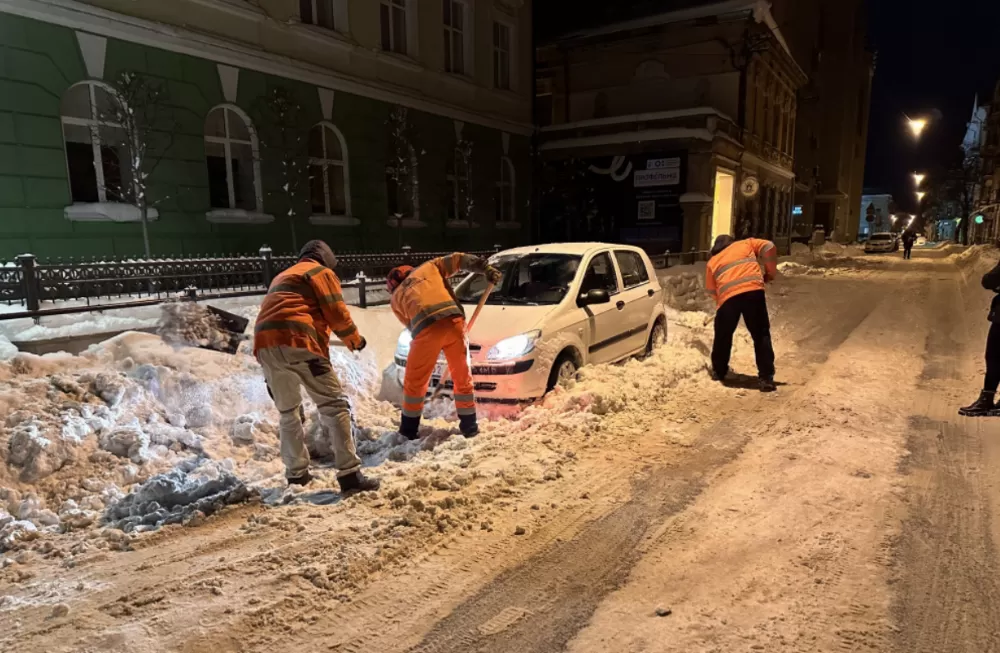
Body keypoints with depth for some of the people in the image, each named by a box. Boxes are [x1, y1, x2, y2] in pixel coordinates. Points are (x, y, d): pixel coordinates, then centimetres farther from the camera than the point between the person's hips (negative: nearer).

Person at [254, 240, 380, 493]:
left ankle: (296, 474, 22)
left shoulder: (281, 278, 35)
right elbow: (337, 315, 1)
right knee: (334, 404, -6)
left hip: (265, 345, 8)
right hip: (296, 342, -7)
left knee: (288, 412, 20)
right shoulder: (322, 272, 12)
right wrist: (355, 340, 19)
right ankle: (350, 475, -12)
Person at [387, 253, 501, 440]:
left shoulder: (396, 297, 28)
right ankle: (469, 427, 24)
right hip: (453, 322, 1)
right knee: (462, 377, 17)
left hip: (427, 329, -1)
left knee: (414, 382, 17)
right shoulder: (428, 267, 30)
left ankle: (409, 430, 25)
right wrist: (487, 269, 22)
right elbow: (459, 259, 24)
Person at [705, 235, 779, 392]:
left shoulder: (712, 261, 28)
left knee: (723, 336, 20)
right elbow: (769, 248, 12)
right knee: (761, 335, 6)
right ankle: (766, 378, 0)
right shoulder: (746, 243, 27)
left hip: (728, 296, 1)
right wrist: (770, 273, 22)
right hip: (753, 290, -1)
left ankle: (718, 373, 31)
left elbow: (712, 290, 24)